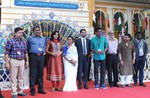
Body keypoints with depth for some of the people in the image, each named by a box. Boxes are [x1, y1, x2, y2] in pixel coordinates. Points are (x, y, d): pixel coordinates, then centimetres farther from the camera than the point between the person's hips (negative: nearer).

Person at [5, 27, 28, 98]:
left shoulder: (24, 42, 8)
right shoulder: (10, 41, -7)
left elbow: (25, 52, 16)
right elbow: (6, 53, -9)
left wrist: (27, 61, 13)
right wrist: (7, 63, -13)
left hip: (22, 61, 5)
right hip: (13, 61, -5)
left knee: (21, 77, 11)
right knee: (13, 78, 0)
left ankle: (20, 91, 24)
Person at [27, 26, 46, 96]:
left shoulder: (43, 39, 17)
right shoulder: (30, 38, 8)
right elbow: (27, 48, 8)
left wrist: (44, 52, 5)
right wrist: (29, 54, -1)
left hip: (41, 57, 3)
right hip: (33, 56, -3)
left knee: (41, 73, 7)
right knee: (32, 73, -3)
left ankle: (40, 89, 16)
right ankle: (32, 90, 3)